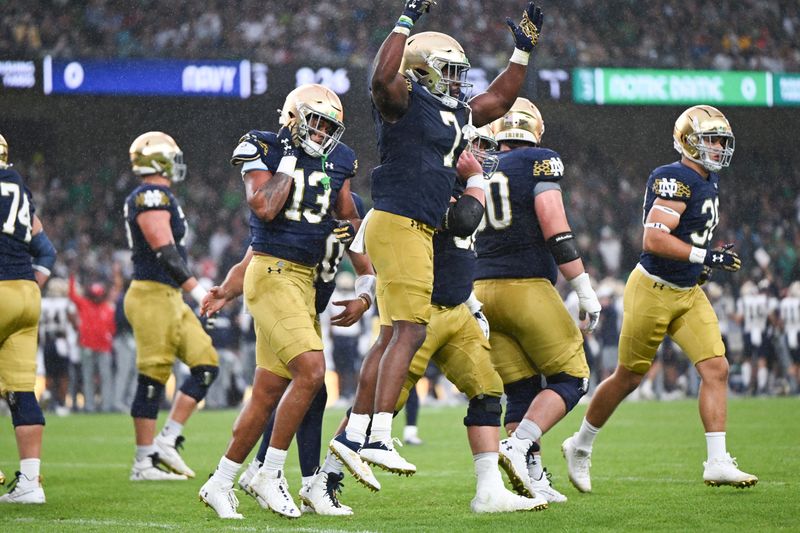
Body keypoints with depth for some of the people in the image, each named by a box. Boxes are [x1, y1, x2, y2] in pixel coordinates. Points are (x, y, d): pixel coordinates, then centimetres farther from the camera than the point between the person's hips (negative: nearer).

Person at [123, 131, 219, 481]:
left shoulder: (156, 197, 18)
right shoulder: (152, 197, -14)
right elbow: (165, 253, -21)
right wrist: (199, 292, -22)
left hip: (169, 298, 10)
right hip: (153, 296, -10)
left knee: (206, 363, 6)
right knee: (152, 380, -6)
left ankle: (167, 440, 6)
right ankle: (145, 462, -2)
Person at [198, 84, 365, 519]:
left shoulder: (336, 161, 13)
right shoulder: (264, 151, -5)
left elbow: (349, 216, 24)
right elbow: (264, 208, -20)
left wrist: (349, 231, 1)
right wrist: (289, 161, -13)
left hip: (306, 279, 7)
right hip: (271, 272, -7)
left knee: (268, 393, 7)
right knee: (311, 370, -21)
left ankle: (220, 483, 17)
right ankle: (270, 475, -10)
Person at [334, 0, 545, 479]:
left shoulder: (456, 113, 19)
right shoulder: (405, 101, -7)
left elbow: (499, 100, 35)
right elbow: (382, 78, -29)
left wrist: (524, 50, 30)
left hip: (419, 232, 10)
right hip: (398, 224, -10)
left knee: (393, 337, 11)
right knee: (410, 331, -15)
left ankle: (353, 434, 15)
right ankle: (379, 437, -20)